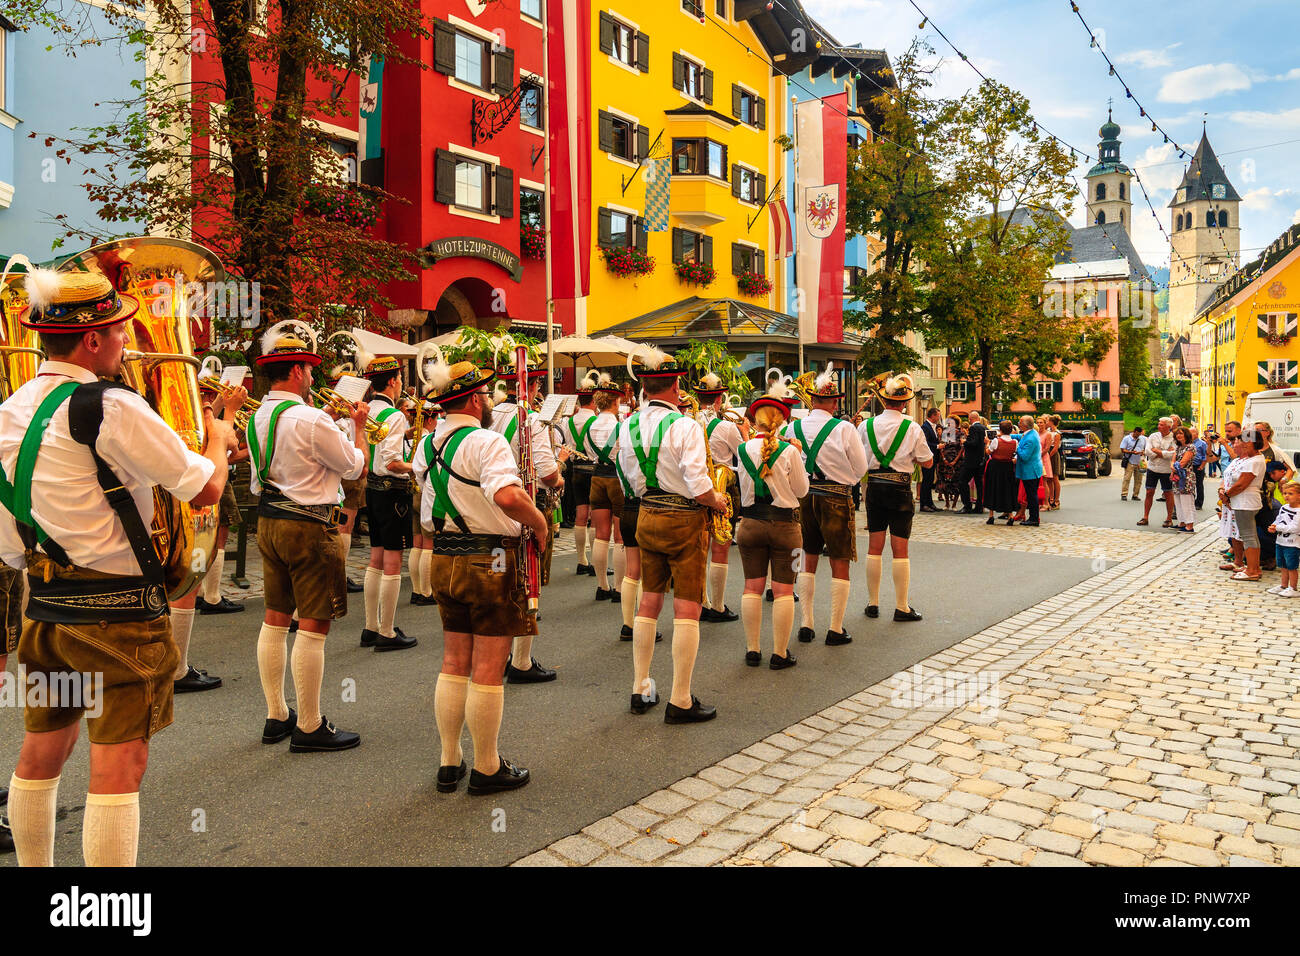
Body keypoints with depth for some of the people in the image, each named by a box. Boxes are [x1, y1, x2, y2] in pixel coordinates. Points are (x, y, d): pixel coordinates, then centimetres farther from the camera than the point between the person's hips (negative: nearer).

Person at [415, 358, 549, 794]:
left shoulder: (427, 444, 8)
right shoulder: (486, 442, -18)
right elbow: (508, 496, -33)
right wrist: (539, 521, -17)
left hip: (444, 559, 8)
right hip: (490, 562, -8)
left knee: (454, 665, 17)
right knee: (488, 672, 3)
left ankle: (449, 763, 27)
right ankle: (487, 769, 15)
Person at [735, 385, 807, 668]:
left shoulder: (743, 449, -4)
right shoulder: (788, 451, -11)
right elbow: (802, 490, -1)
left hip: (751, 524, 3)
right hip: (784, 524, -3)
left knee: (752, 587, 12)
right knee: (783, 591, 5)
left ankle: (752, 649, 18)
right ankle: (780, 654, 9)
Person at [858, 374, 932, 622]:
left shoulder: (866, 425, -1)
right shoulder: (912, 429, -8)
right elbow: (927, 461, 1)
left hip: (874, 487, 3)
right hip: (900, 488, -3)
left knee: (874, 547, 10)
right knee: (900, 549, 2)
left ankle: (873, 603, 17)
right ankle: (901, 607, 6)